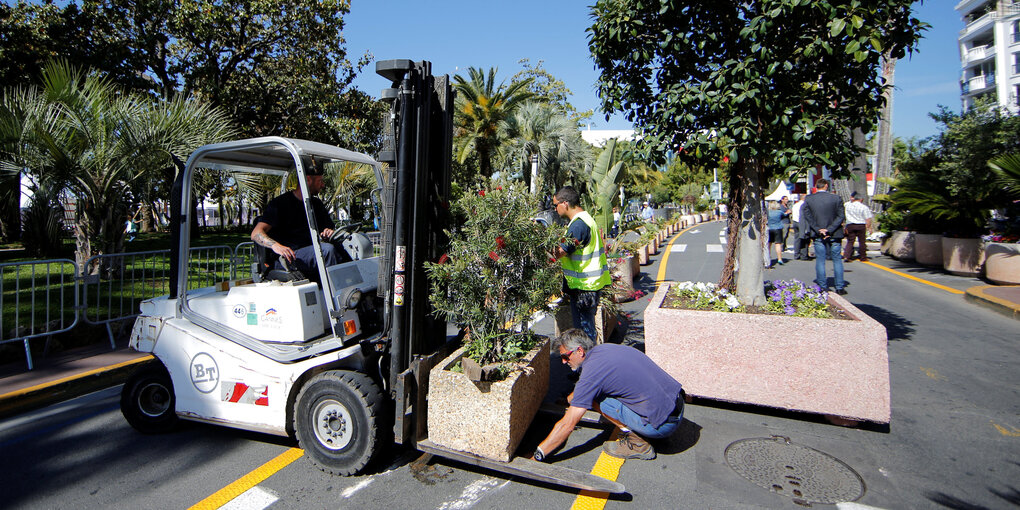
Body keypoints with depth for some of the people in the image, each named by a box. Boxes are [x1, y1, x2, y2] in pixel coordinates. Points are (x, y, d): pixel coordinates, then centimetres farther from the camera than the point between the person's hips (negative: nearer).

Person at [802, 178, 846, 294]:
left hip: (818, 236, 0)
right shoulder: (836, 198, -5)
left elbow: (807, 217, -5)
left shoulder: (808, 199, -3)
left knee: (820, 261, 6)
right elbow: (840, 216, -8)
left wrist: (818, 229, -7)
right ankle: (839, 288, 13)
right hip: (834, 235, 0)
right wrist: (830, 230, -11)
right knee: (837, 260, 10)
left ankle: (823, 288, 8)